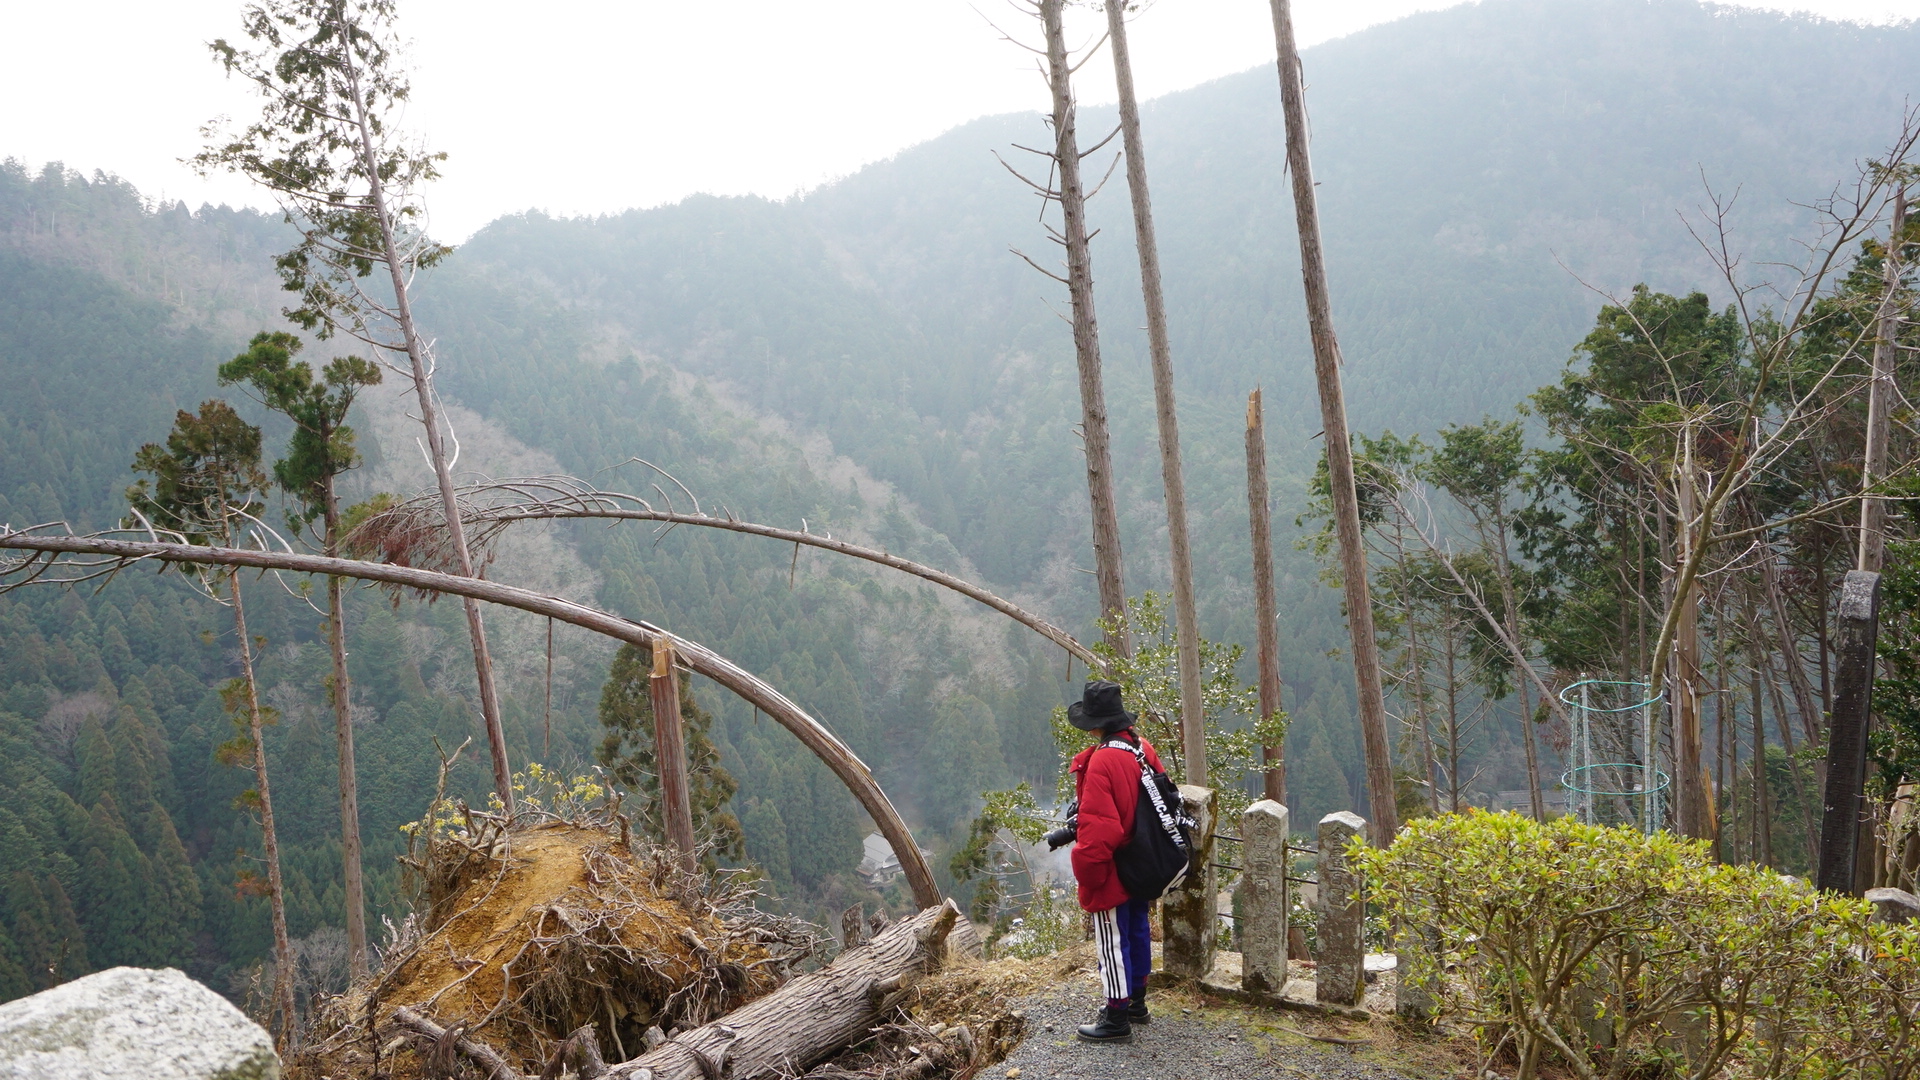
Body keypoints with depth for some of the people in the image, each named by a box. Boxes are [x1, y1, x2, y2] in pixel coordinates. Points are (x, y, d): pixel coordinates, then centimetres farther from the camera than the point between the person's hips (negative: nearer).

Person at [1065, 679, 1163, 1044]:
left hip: (1112, 872, -8)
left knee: (1112, 942, 3)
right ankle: (1136, 1003, 36)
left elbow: (1098, 826, -26)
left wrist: (1087, 873, -15)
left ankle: (1117, 1019, 12)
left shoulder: (1101, 761, -26)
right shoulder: (1143, 748, -1)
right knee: (1138, 931, 21)